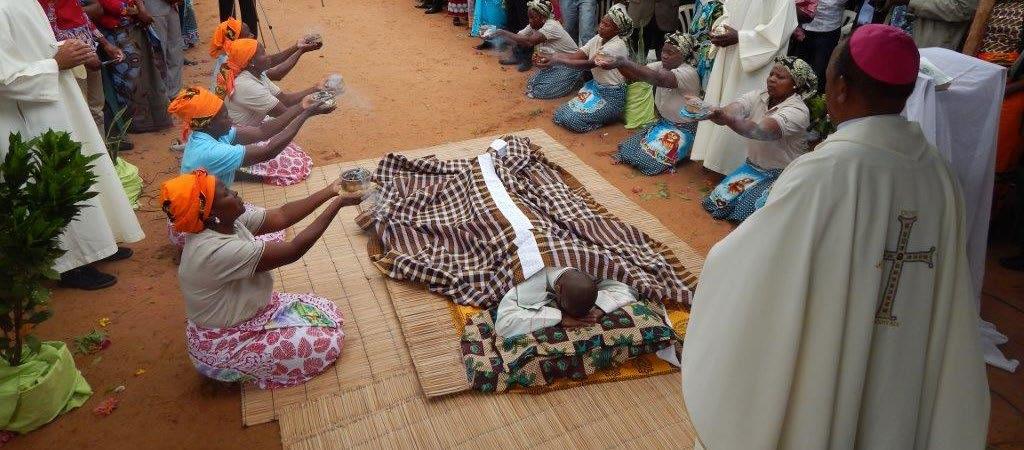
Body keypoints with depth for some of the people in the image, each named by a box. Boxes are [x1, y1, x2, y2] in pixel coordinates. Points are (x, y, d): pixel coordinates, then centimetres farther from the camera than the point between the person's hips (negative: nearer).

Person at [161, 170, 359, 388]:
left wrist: (330, 191, -10)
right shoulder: (218, 251, -36)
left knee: (326, 311, 10)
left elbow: (281, 216, -3)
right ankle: (240, 369, 6)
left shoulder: (225, 222, -10)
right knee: (328, 343, -8)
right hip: (223, 347, -9)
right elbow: (293, 251, -33)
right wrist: (338, 203, -30)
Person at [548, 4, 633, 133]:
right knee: (561, 113, 3)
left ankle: (612, 115, 3)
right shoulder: (597, 39, 2)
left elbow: (589, 64, -30)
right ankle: (605, 115, 16)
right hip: (596, 86, 9)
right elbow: (576, 56, -5)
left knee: (573, 119, -18)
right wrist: (553, 58, -23)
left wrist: (559, 61, -35)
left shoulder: (616, 46, -24)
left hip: (611, 95, -9)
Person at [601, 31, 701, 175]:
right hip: (664, 122, 8)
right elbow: (635, 75, -14)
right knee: (629, 148, -2)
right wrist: (617, 64, -35)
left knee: (647, 158, -21)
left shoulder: (688, 73, -25)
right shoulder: (661, 66, -1)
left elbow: (658, 79, -43)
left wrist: (625, 62, -47)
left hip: (683, 129, -8)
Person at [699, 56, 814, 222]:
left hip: (782, 174, -5)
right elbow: (728, 112, -22)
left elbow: (761, 131, -39)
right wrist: (708, 113, -46)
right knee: (719, 198, -9)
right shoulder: (757, 96, -4)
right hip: (753, 166, 5)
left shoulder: (798, 111, -21)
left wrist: (728, 118, -56)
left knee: (751, 206, -24)